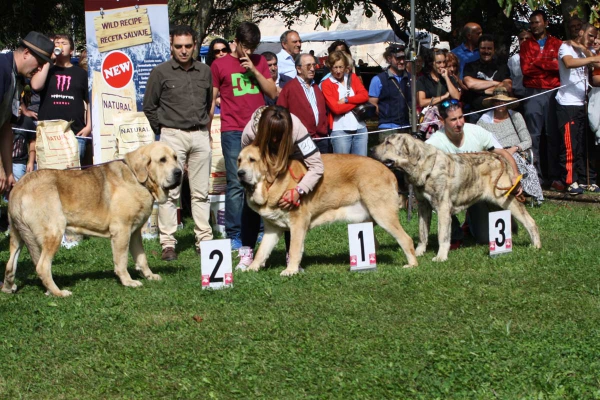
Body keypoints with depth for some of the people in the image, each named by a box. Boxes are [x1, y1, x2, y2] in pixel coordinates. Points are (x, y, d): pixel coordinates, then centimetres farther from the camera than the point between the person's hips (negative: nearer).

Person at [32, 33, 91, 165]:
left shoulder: (81, 74, 14)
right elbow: (36, 85, -5)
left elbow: (90, 101, 12)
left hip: (76, 134, 0)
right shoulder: (46, 70, 16)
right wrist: (48, 60, -1)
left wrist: (89, 126, 0)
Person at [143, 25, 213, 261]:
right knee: (170, 191, -5)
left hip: (201, 135, 4)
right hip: (173, 135, -3)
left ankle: (204, 240, 9)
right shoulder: (161, 73, -1)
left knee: (201, 192, 5)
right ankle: (168, 244, -3)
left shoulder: (204, 71, 10)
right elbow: (149, 106, 6)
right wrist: (164, 130, 6)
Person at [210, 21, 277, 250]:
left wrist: (254, 71, -4)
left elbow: (273, 93, 8)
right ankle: (233, 235, -3)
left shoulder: (259, 62, 13)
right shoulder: (219, 65, 3)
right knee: (236, 184, -6)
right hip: (233, 132, -3)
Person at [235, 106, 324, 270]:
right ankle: (246, 255, -3)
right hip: (262, 160, 1)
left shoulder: (296, 129, -41)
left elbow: (316, 166, -39)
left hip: (290, 160, -1)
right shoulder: (250, 132, -37)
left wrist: (298, 191, -48)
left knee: (291, 203, -16)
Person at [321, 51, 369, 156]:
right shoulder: (326, 84, -1)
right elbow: (335, 108, -11)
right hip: (340, 130, -4)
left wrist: (346, 100, -11)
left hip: (360, 128, 4)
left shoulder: (352, 78, 12)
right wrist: (357, 101, -7)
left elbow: (365, 96, -1)